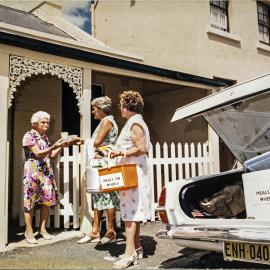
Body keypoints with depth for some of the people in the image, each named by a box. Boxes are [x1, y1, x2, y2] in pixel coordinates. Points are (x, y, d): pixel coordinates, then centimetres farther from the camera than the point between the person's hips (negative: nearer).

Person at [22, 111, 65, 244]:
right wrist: (54, 146, -24)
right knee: (30, 200, -3)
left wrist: (61, 146, 2)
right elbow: (38, 153, -15)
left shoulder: (45, 137, 16)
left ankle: (42, 228, 12)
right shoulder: (29, 135, -5)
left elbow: (51, 155, 16)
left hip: (47, 171, 7)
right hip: (33, 171, -7)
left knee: (48, 199, 2)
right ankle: (29, 231, 5)